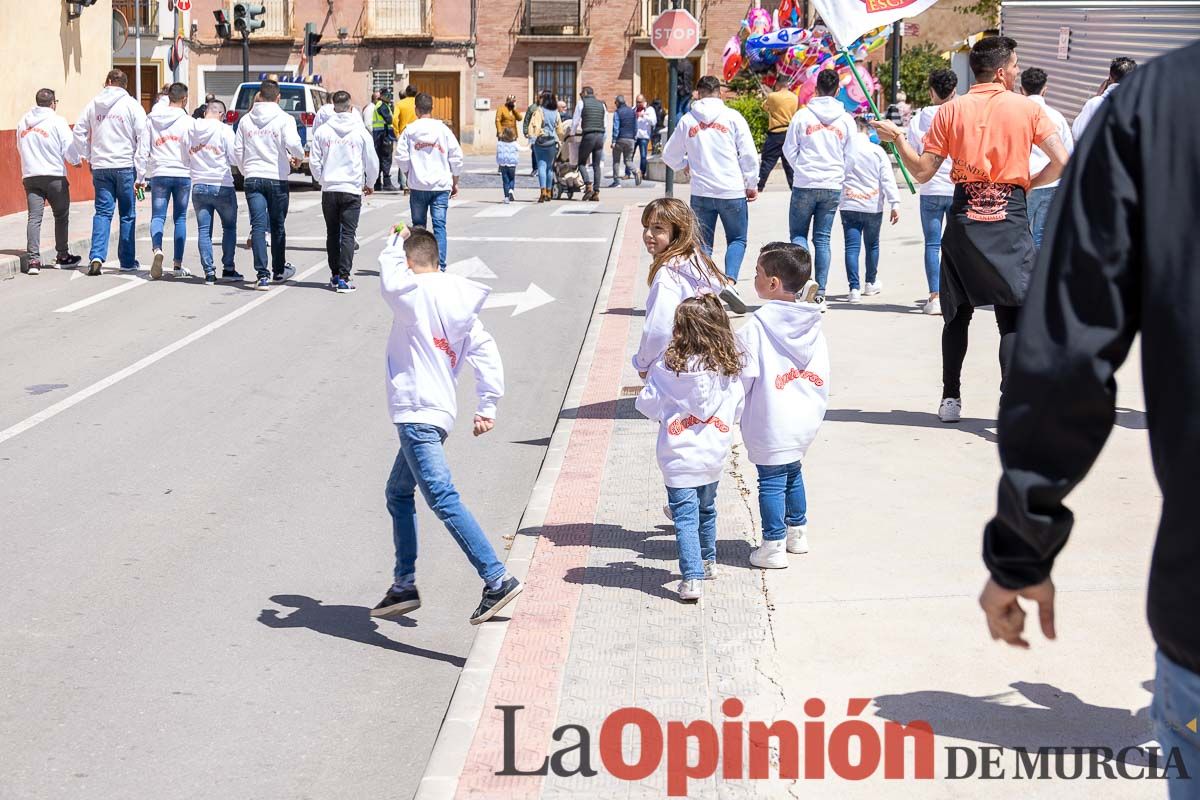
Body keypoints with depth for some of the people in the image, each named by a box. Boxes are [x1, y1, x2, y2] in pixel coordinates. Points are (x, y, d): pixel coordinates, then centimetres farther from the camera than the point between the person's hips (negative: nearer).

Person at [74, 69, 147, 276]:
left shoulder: (93, 104, 7)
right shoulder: (131, 104, -4)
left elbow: (79, 131, 8)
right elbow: (143, 135, -8)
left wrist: (88, 157, 15)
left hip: (100, 166, 3)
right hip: (125, 165, -3)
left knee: (102, 213, 5)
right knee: (127, 215, 7)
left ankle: (96, 256, -10)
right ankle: (127, 261, 10)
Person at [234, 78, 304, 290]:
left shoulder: (246, 120, 6)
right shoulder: (284, 118, -5)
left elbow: (237, 151, 9)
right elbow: (293, 143, -19)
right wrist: (298, 157, 3)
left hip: (253, 178, 2)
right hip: (277, 178, -2)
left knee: (258, 226, -3)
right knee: (277, 226, 13)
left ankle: (262, 275, -15)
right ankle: (279, 271, 27)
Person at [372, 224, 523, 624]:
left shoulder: (417, 292, -10)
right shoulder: (460, 300, 13)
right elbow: (486, 352, 10)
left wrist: (397, 241, 0)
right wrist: (487, 407, 12)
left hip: (418, 413, -10)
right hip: (439, 411, 10)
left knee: (442, 498, -16)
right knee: (398, 493, 23)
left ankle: (497, 579, -23)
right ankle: (404, 586, 28)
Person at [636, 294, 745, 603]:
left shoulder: (669, 367, -16)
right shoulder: (729, 368, -4)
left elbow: (648, 406, -5)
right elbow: (737, 410, 6)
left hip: (680, 458, -4)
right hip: (714, 454, 5)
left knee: (685, 517, -2)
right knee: (707, 509, 24)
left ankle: (692, 578, -10)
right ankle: (708, 562, 40)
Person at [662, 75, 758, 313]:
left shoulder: (687, 120, 5)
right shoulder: (732, 117, -2)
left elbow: (670, 156, 12)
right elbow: (749, 154, -3)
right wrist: (752, 184, 9)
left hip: (701, 193, 2)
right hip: (732, 191, -2)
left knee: (703, 243, 11)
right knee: (737, 240, 11)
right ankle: (730, 282, -11)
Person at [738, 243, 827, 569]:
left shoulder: (756, 326, -18)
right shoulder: (812, 322, 1)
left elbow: (743, 376, -14)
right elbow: (821, 372, 5)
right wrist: (817, 406, 17)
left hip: (771, 425, -7)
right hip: (806, 419, 7)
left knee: (771, 481, 3)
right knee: (793, 473, 23)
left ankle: (773, 547, 8)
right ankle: (797, 533, 35)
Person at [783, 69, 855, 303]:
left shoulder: (803, 115, -4)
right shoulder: (846, 120, 2)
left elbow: (789, 150, 0)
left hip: (805, 185, -2)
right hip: (833, 186, 2)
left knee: (798, 233, 7)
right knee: (822, 238, 8)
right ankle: (820, 290, 6)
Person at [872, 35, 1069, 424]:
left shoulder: (950, 111, 3)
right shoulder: (1027, 108, 0)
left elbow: (922, 172, 3)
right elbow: (1062, 162, -6)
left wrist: (897, 138, 16)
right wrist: (1029, 184, 11)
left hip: (964, 219, 2)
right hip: (1009, 218, -2)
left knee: (958, 313, 15)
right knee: (1012, 317, -1)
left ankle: (950, 399, 20)